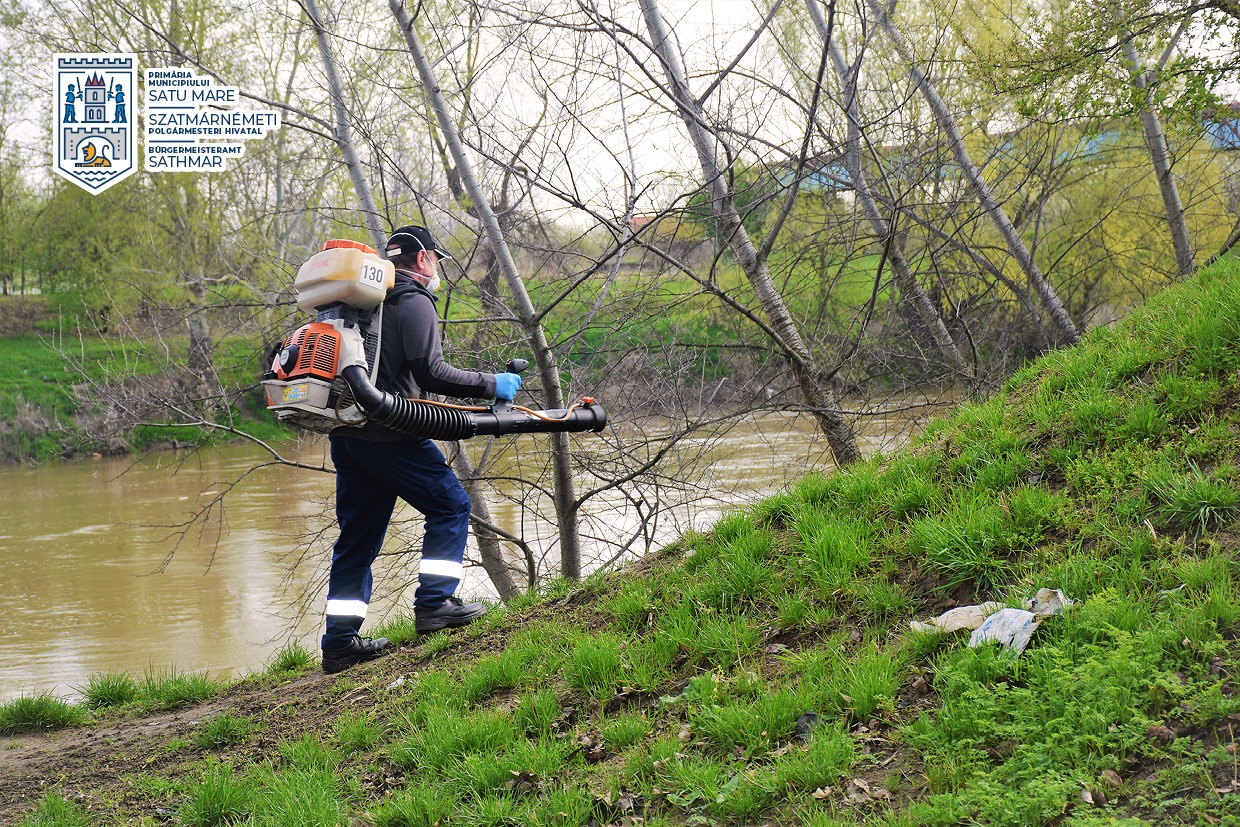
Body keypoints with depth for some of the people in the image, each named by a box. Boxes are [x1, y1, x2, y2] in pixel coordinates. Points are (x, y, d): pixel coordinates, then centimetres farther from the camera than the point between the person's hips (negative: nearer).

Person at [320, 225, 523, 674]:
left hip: (346, 434, 9)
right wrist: (491, 385, -8)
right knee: (450, 505, 5)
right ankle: (433, 603, -3)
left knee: (357, 536, 11)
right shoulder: (413, 302, -6)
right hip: (388, 435, -9)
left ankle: (339, 641, 11)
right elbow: (429, 371, -16)